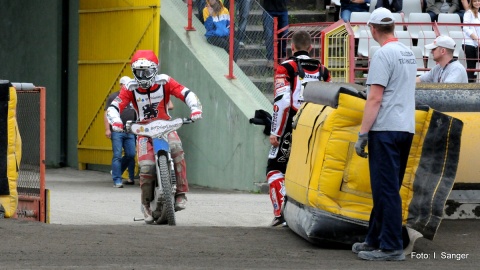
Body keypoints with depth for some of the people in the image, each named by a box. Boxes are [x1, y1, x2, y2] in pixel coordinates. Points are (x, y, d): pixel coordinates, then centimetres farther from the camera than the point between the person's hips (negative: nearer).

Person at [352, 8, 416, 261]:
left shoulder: (383, 55, -13)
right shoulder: (409, 53, 14)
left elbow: (375, 99, -17)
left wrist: (363, 134, -15)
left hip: (386, 129, -9)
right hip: (407, 127, 9)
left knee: (386, 189, -7)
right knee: (386, 188, 15)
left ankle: (391, 247, -8)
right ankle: (375, 239, 22)